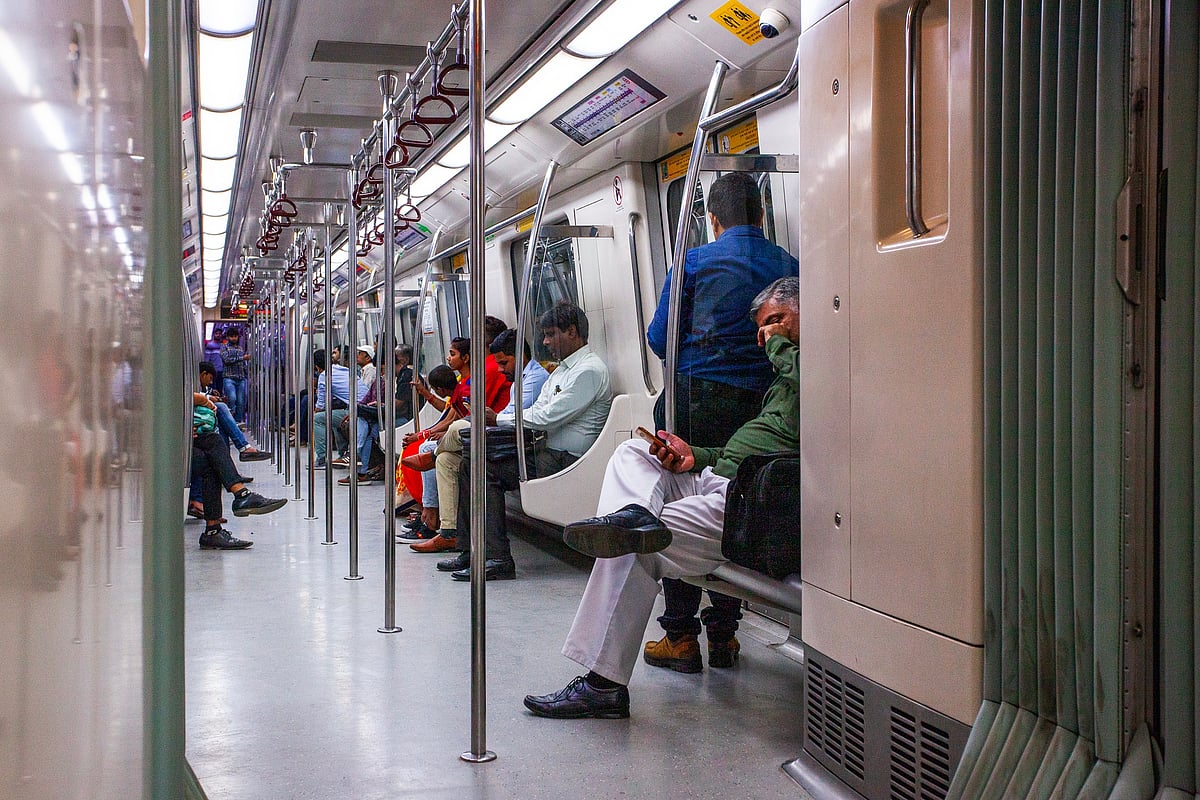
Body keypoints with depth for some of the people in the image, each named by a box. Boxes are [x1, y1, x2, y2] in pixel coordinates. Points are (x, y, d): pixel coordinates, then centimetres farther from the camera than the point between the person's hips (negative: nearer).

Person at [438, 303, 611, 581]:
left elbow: (547, 417, -18)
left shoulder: (589, 370, -11)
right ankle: (469, 553, -4)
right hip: (547, 453, 10)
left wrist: (498, 419, -9)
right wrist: (495, 420, 0)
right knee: (469, 461, -2)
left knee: (486, 470, -21)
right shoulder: (561, 370, 23)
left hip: (564, 460, -10)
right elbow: (535, 412, 17)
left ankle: (499, 560, -20)